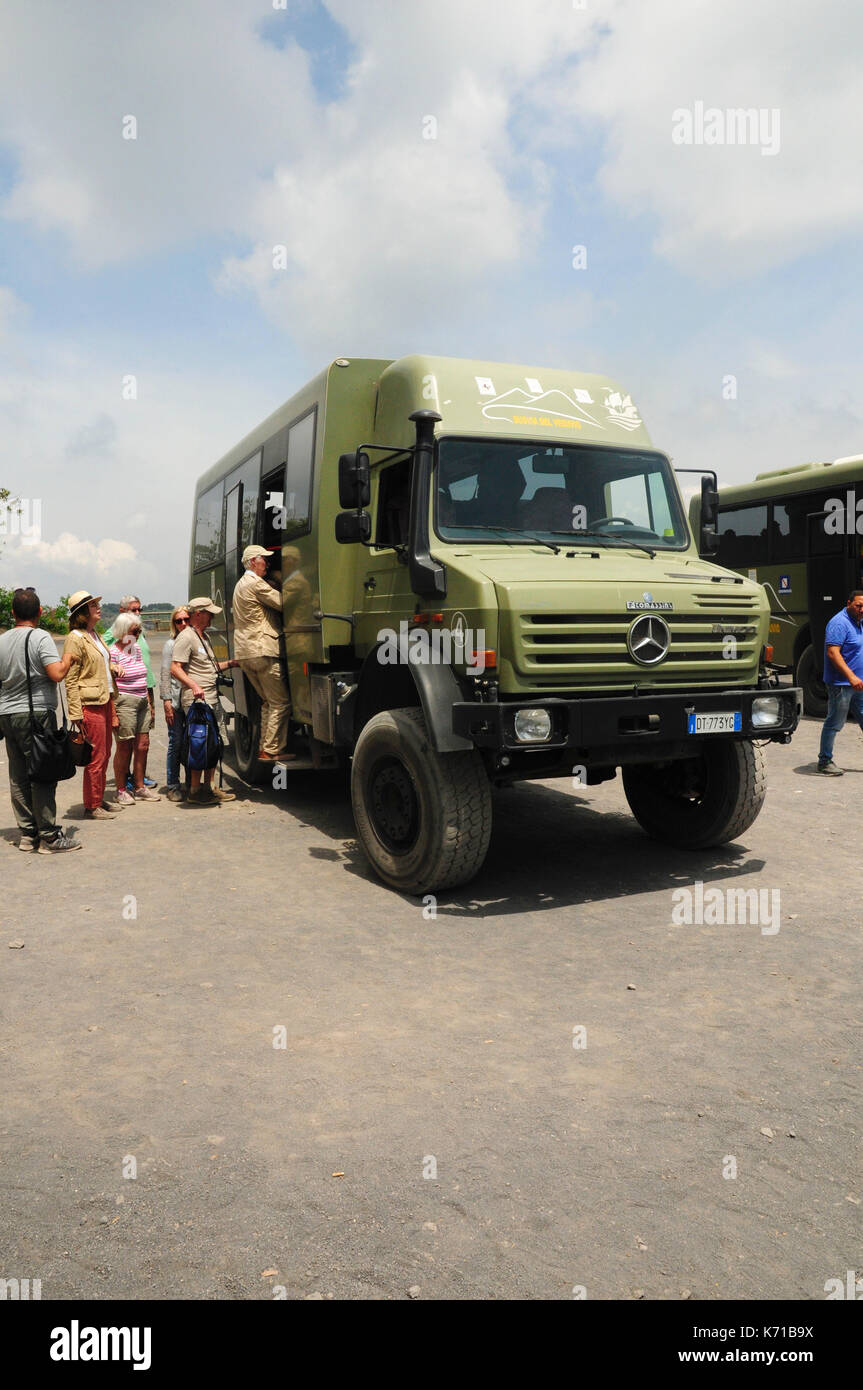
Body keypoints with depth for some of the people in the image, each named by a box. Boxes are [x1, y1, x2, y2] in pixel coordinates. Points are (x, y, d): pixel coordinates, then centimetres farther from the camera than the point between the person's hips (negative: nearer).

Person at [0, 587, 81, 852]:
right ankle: (49, 837, 0)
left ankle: (28, 834, 15)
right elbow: (57, 674, -19)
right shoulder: (41, 637, -10)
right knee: (42, 776, -3)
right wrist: (69, 657, -2)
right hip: (36, 714, -7)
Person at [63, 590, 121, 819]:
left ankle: (99, 799, 25)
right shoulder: (75, 638, -12)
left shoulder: (95, 636, 15)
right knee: (96, 757, -4)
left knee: (104, 754, 14)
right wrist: (76, 714, -19)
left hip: (105, 702, 9)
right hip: (90, 705, -9)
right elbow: (70, 680, -16)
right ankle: (92, 807, 6)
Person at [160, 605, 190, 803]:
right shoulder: (171, 645, 2)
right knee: (176, 743, -1)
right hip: (176, 701, -3)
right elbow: (165, 675, -1)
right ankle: (173, 786, 8)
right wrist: (167, 702, -8)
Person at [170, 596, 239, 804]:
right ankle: (195, 791, -2)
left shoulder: (204, 637, 21)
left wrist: (230, 663, 22)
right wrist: (194, 685, -29)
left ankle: (209, 787, 19)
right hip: (196, 702, -10)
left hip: (212, 700, 10)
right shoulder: (186, 638, -9)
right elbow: (175, 669, -17)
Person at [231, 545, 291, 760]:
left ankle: (264, 748, 16)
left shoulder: (241, 584, 22)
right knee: (280, 703, -6)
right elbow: (283, 603, -13)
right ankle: (272, 750, -5)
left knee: (269, 701, 17)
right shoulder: (256, 583, -10)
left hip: (244, 653, 10)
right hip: (262, 650, -10)